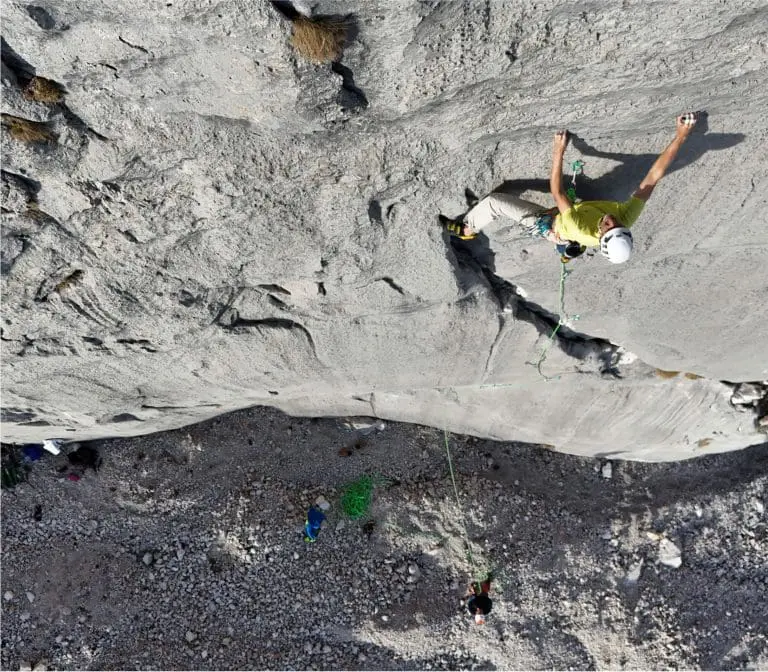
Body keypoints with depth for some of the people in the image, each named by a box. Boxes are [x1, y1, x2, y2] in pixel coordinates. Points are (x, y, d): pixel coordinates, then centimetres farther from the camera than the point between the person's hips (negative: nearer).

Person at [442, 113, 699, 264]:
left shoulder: (584, 233, -48)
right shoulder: (628, 217, -37)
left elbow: (556, 192, -43)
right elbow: (654, 175, -34)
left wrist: (558, 153, -41)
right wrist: (680, 137, -33)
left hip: (547, 225, -5)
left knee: (493, 200, -5)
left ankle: (466, 229, 21)